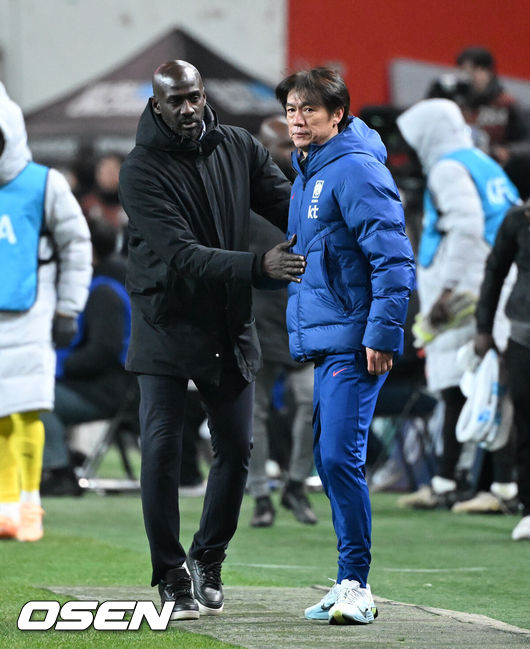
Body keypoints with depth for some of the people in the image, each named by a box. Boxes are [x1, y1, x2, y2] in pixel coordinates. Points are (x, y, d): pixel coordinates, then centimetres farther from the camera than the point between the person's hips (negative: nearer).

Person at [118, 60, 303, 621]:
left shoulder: (237, 148, 0)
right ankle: (171, 576, 3)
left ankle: (208, 561, 22)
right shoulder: (142, 171, -16)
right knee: (162, 451, -6)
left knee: (236, 448, 6)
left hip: (229, 324, 4)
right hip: (167, 326, -4)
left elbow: (287, 204, 1)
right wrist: (259, 267, -37)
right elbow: (182, 256, -25)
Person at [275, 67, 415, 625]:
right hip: (322, 342, 10)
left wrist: (382, 334, -21)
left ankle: (355, 585, -10)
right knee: (328, 461, 9)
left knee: (340, 457, -15)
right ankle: (349, 587, 15)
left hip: (354, 343, -10)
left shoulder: (356, 170, -12)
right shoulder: (306, 174, 18)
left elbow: (394, 258, -17)